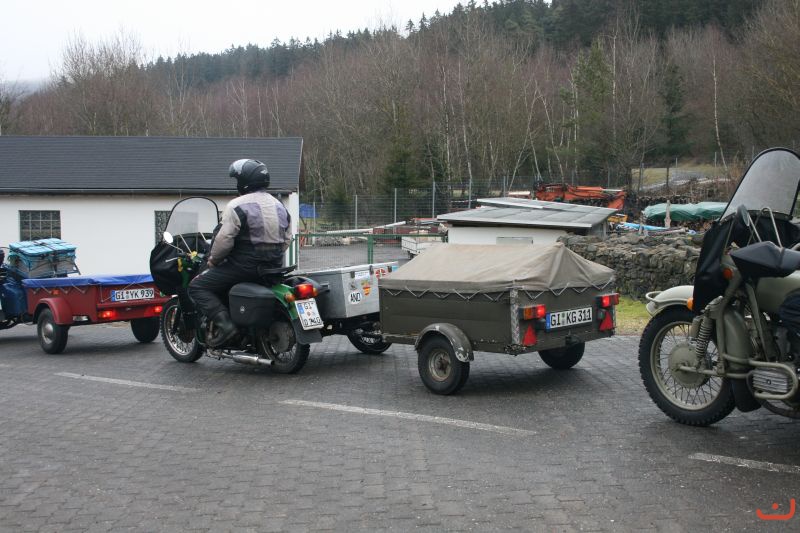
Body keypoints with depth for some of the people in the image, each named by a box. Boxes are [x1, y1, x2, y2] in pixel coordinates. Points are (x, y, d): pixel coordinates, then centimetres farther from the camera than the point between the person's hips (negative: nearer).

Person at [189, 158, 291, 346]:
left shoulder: (238, 206, -11)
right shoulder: (280, 206, 13)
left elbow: (224, 239, -16)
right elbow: (287, 239, 15)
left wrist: (213, 259, 0)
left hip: (246, 265, -8)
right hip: (274, 266, 8)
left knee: (197, 287, -1)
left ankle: (224, 323, -18)